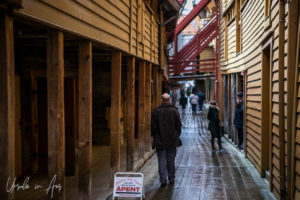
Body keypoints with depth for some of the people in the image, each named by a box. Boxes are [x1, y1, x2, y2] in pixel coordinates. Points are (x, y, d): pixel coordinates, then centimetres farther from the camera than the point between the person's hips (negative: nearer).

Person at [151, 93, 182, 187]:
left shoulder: (156, 111, -6)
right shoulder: (174, 111, -2)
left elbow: (153, 126, -3)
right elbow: (179, 125, 2)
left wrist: (154, 137, 10)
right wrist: (177, 136, 14)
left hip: (160, 140, -1)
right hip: (172, 140, 2)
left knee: (162, 160, 3)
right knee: (171, 160, 13)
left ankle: (163, 179, -4)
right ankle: (171, 178, 20)